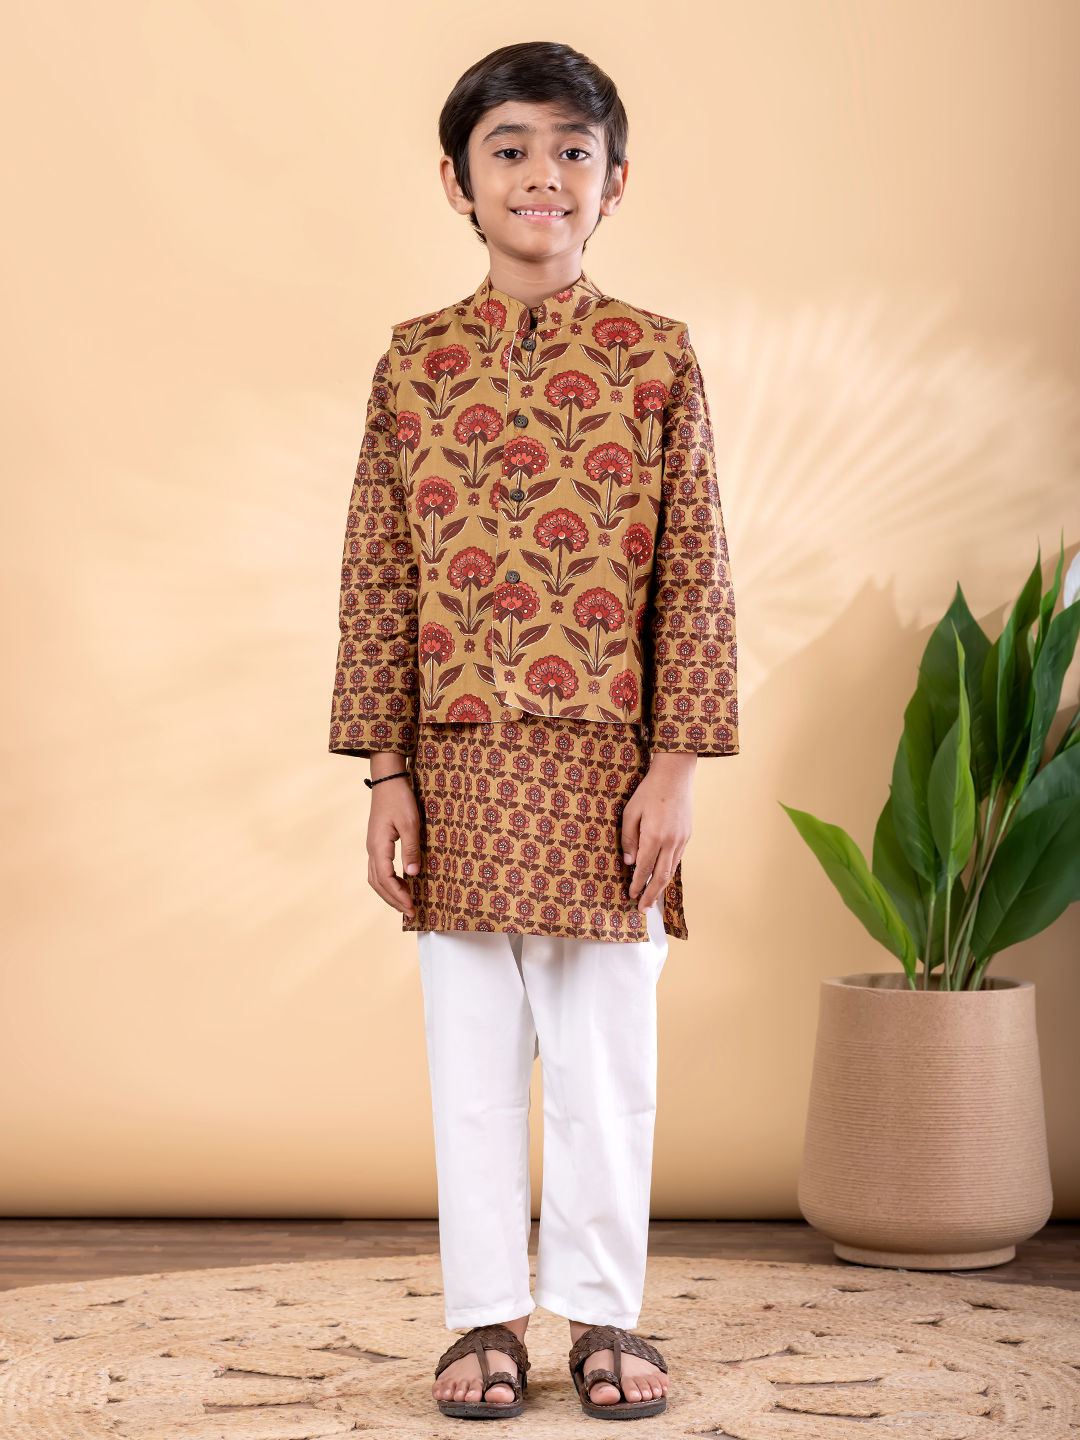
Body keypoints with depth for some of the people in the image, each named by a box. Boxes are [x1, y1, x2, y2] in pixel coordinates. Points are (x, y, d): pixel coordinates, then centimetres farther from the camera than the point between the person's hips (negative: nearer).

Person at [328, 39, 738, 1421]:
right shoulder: (414, 361, 4)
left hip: (606, 765, -1)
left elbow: (695, 576, 0)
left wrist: (674, 763, -6)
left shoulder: (655, 357, 1)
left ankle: (602, 1311, 20)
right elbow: (377, 578, 4)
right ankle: (486, 1313, 19)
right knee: (472, 1054, 7)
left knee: (607, 1049, 6)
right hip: (459, 763, 1)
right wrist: (387, 772, 0)